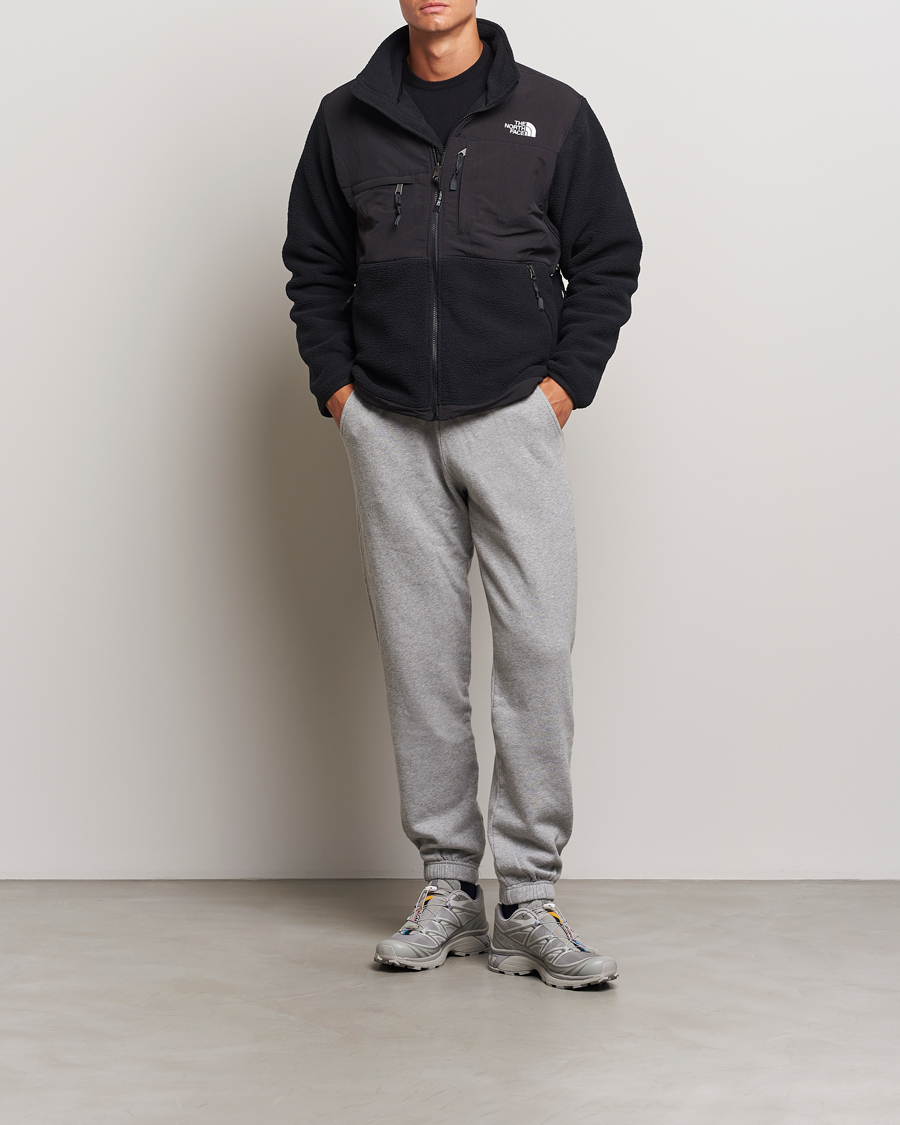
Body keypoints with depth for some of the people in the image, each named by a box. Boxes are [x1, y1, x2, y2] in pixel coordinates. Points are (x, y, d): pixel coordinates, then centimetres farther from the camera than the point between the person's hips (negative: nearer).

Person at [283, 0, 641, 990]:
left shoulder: (553, 115, 5)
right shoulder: (346, 120, 10)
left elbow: (608, 260, 8)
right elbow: (313, 265, 16)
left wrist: (564, 384, -3)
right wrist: (336, 386, 4)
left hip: (512, 419, -2)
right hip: (388, 430, 2)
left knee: (538, 645, -10)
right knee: (420, 656, 3)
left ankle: (528, 898, -2)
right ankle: (449, 885, 13)